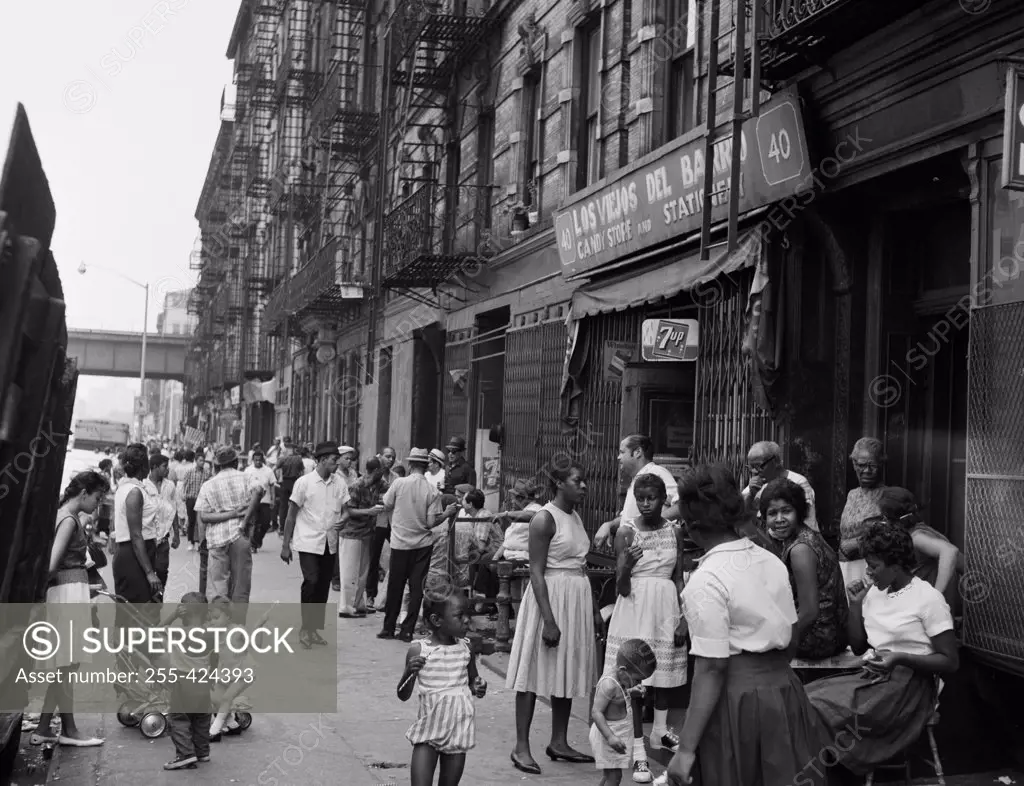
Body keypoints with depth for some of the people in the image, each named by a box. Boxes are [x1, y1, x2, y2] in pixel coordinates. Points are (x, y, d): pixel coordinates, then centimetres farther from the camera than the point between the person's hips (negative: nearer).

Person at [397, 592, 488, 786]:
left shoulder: (465, 648, 0)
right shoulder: (419, 650, -10)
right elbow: (403, 695, -5)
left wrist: (478, 688, -7)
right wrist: (409, 671, -24)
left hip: (459, 728, 3)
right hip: (429, 729, -3)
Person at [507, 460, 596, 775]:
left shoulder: (575, 516, 11)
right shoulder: (545, 519, -14)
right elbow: (536, 573, -18)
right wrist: (549, 620, -23)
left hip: (577, 599, 8)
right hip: (550, 596, -8)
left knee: (567, 672, 12)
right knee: (536, 672, -2)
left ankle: (559, 742, 22)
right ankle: (521, 746, 5)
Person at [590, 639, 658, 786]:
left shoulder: (619, 678, 3)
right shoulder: (609, 684, -26)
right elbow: (596, 712, -29)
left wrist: (630, 692, 9)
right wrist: (610, 737, -35)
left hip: (617, 733, 10)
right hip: (607, 734, -10)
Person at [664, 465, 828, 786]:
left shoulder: (706, 580, -16)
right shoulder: (771, 560, 5)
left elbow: (711, 667, -20)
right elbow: (791, 636, 11)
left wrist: (686, 748, -19)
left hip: (735, 698, -7)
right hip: (785, 690, 7)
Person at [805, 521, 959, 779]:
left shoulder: (928, 598, -10)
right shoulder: (874, 593, 10)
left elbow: (951, 662, -11)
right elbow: (858, 647, 15)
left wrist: (900, 658, -24)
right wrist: (856, 603, 3)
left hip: (908, 685, -7)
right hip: (875, 678, 7)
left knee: (821, 708, -24)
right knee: (808, 698, -19)